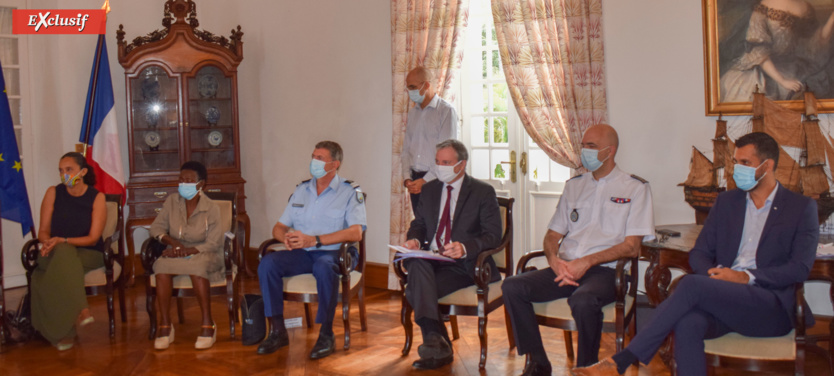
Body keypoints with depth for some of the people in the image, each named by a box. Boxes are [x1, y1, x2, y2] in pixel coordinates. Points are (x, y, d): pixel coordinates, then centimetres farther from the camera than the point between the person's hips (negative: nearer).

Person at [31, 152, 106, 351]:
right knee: (64, 253, -36)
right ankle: (80, 310, -41)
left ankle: (62, 332, -32)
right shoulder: (53, 193, 5)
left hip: (88, 254, -1)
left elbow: (93, 238, -7)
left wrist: (61, 241, -21)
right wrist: (48, 242, -19)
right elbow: (43, 231, 5)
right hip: (55, 253, 1)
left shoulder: (97, 197, -1)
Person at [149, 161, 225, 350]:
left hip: (203, 255, -3)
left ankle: (208, 325, -27)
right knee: (162, 266, -31)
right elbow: (156, 227, 7)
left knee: (197, 267, -39)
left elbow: (213, 244, -12)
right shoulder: (172, 201, 5)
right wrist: (173, 242, -12)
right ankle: (165, 325, -24)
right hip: (177, 253, 4)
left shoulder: (211, 208, -8)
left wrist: (187, 251, -23)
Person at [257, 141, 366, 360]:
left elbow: (355, 233, -14)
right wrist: (286, 237, -8)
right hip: (302, 253, 5)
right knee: (267, 263, -23)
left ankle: (326, 335, -23)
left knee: (323, 267, -39)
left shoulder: (350, 193, 1)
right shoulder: (301, 190, 18)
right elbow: (278, 227, 19)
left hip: (333, 253, -5)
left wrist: (314, 240, -20)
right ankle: (278, 331, -14)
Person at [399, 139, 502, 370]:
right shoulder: (430, 189, 18)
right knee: (415, 263, -34)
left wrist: (465, 247, -24)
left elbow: (493, 236, -5)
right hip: (430, 261, 5)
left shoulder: (483, 192, 2)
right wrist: (414, 239, -4)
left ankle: (433, 342, -23)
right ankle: (436, 341, -41)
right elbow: (418, 224, 22)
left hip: (463, 266, -5)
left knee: (417, 291, -32)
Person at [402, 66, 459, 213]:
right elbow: (406, 149, 16)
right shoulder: (413, 112, 15)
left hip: (436, 179, -6)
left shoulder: (446, 110, -6)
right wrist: (407, 178, 2)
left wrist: (425, 180, -13)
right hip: (416, 180, 6)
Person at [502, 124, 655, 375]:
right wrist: (554, 260, -6)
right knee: (512, 287, -20)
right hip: (566, 268, 5)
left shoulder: (635, 189, 5)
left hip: (605, 271, -5)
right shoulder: (574, 186, 21)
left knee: (582, 301, -38)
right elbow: (552, 235, 18)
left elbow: (631, 246, -4)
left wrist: (587, 262, -16)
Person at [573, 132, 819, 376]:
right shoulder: (726, 202, 21)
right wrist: (713, 277, -7)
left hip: (772, 308, -3)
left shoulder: (802, 207, 8)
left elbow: (800, 268, -2)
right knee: (688, 324, -34)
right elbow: (699, 253, 16)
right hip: (723, 296, 4)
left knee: (692, 284, -31)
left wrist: (747, 277, -15)